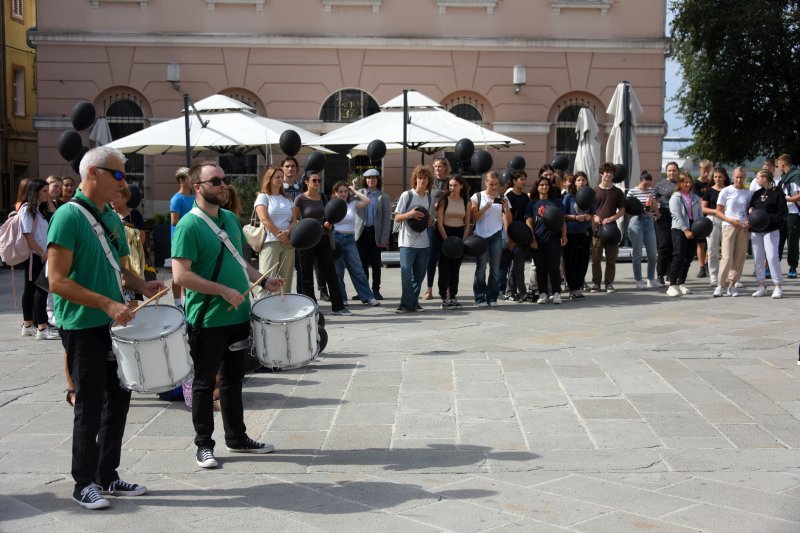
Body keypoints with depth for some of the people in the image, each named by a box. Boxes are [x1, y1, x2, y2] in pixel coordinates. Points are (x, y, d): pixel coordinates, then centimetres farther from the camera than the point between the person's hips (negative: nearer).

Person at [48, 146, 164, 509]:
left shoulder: (112, 218, 11)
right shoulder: (69, 216, -14)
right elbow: (57, 280, -20)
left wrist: (141, 285, 1)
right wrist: (107, 304, -25)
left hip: (114, 325, 8)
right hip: (82, 327, -8)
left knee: (118, 399, 13)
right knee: (90, 406, 1)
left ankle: (108, 476, 26)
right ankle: (85, 484, 15)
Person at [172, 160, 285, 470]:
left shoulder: (230, 218, 9)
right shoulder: (189, 225, -15)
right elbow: (181, 274, -21)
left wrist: (263, 281, 4)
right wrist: (224, 290, -23)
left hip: (238, 315, 7)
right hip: (207, 320, -7)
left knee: (233, 379, 18)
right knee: (205, 383, 6)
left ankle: (237, 438, 30)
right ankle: (204, 445, 17)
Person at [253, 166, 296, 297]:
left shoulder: (287, 199, 19)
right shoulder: (263, 197, 3)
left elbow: (294, 220, 11)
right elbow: (265, 220, -8)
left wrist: (287, 233, -10)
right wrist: (281, 236, -10)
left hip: (288, 243, 5)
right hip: (270, 242, -5)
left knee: (285, 281, 1)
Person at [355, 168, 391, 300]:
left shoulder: (384, 197, 3)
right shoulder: (359, 193, 7)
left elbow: (387, 219, 0)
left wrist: (384, 238, -7)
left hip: (376, 233, -1)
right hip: (361, 233, 1)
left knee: (376, 263, 5)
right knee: (362, 263, 2)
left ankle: (376, 290, 11)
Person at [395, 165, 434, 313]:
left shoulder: (429, 198, 12)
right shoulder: (407, 195, -4)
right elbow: (397, 217, -4)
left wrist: (431, 221, 0)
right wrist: (410, 214, -22)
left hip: (423, 243, 5)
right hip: (407, 242, -5)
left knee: (419, 274, 8)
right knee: (406, 273, -9)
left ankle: (413, 302, 18)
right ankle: (407, 304, -3)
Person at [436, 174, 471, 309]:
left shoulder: (466, 202, 7)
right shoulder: (444, 201, -3)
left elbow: (467, 224, 8)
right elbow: (439, 223, -7)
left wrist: (463, 240, -6)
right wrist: (447, 240, -14)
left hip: (460, 235, 4)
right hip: (445, 234, -3)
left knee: (455, 268, 8)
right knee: (444, 268, -3)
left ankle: (453, 297, 15)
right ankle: (444, 299, 0)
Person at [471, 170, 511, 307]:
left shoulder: (502, 198, 8)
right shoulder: (477, 197, 2)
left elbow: (509, 220, 8)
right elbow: (474, 217, -4)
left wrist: (506, 207, -10)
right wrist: (485, 208, -17)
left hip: (496, 236, 2)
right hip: (481, 236, -2)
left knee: (495, 268, 2)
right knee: (481, 268, -2)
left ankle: (492, 298, 8)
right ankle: (480, 298, 3)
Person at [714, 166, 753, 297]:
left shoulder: (748, 193, 9)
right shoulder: (726, 191, 0)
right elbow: (718, 211, 1)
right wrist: (731, 220, -14)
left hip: (743, 227, 4)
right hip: (729, 226, -4)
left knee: (740, 257, 3)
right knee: (727, 257, -11)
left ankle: (732, 285, 12)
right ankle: (720, 285, -4)